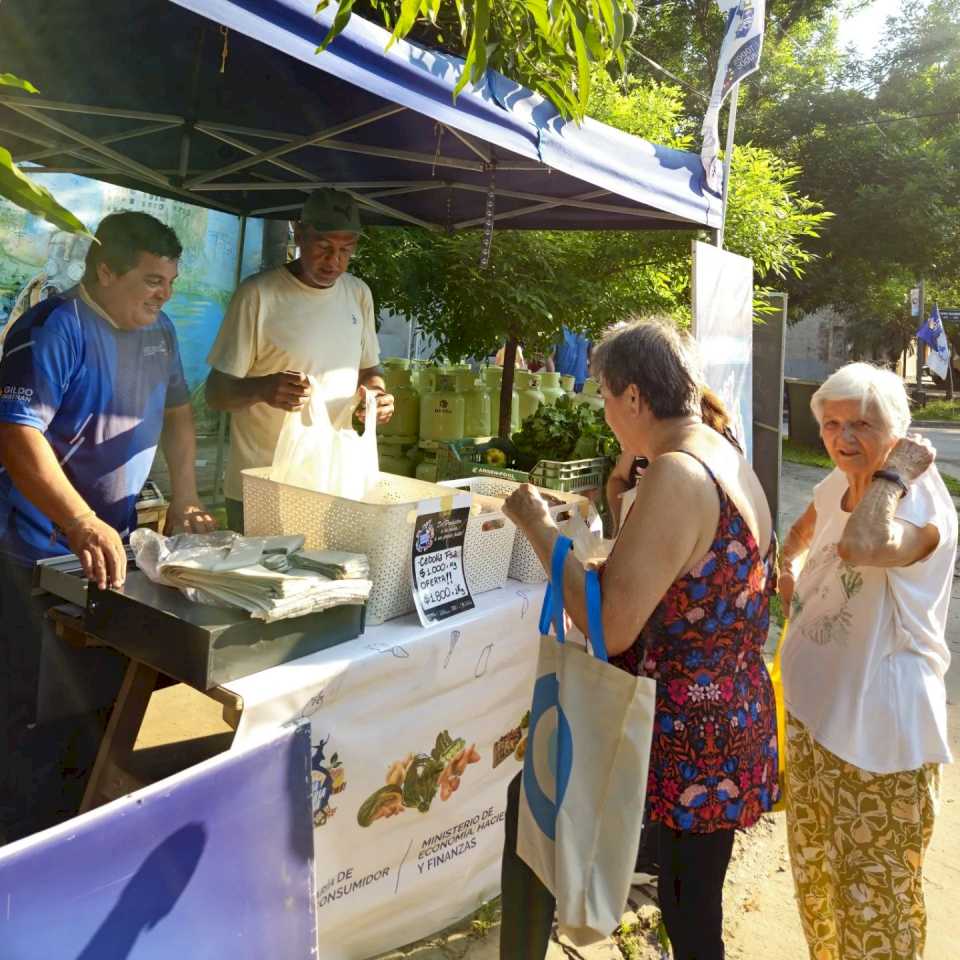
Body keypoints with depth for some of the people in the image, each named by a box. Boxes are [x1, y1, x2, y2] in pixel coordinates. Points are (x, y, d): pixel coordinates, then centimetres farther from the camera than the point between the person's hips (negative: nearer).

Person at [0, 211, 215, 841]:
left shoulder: (157, 329, 6)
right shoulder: (54, 329, -18)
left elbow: (177, 411, 16)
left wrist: (185, 498, 7)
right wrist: (82, 526, -39)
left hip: (116, 543, 8)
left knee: (109, 703, 19)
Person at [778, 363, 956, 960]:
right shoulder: (836, 485, 3)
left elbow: (862, 545, -43)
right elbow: (804, 532, 26)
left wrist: (892, 475, -27)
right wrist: (791, 567, 7)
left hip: (879, 726, -8)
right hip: (815, 708, 8)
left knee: (874, 892, 7)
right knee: (815, 876, 24)